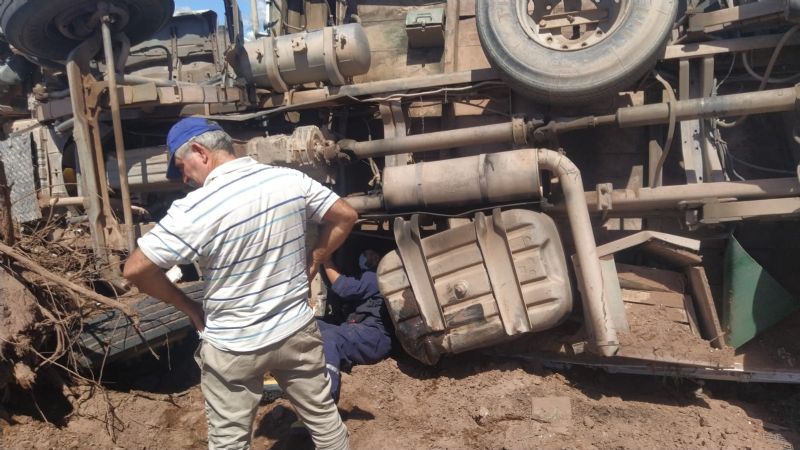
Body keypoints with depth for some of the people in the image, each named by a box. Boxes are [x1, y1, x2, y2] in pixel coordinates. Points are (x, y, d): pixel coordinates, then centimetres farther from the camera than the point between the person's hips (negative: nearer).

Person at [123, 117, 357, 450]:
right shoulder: (291, 179, -8)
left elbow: (135, 270, -17)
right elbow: (345, 216, 2)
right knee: (323, 415, 22)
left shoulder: (195, 208, -20)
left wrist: (187, 307, -3)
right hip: (298, 330, 4)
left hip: (233, 347, -3)